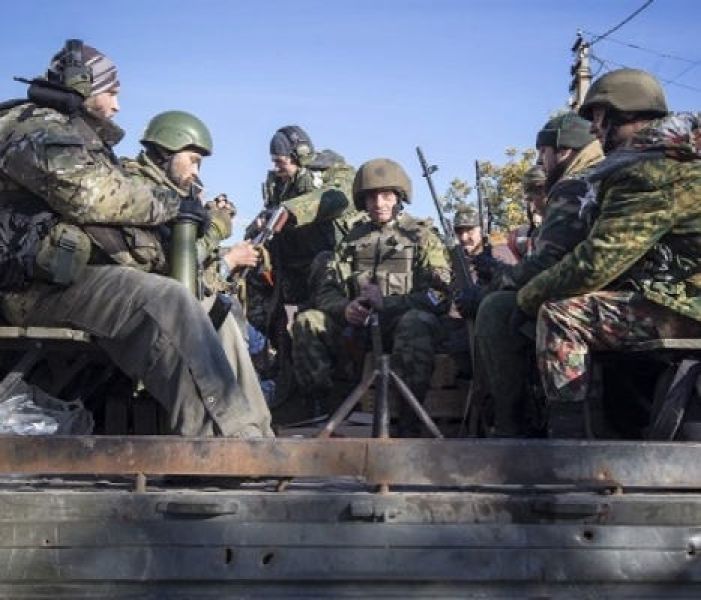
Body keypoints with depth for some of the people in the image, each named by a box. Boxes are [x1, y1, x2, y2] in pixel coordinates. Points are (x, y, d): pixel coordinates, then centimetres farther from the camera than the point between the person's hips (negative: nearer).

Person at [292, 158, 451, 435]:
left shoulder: (420, 235, 4)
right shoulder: (354, 237, 16)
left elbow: (439, 294, -9)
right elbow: (326, 289, 9)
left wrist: (387, 304, -19)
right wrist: (345, 308, -15)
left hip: (402, 322, -4)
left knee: (417, 323, -38)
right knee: (307, 322, -19)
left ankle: (408, 423, -31)